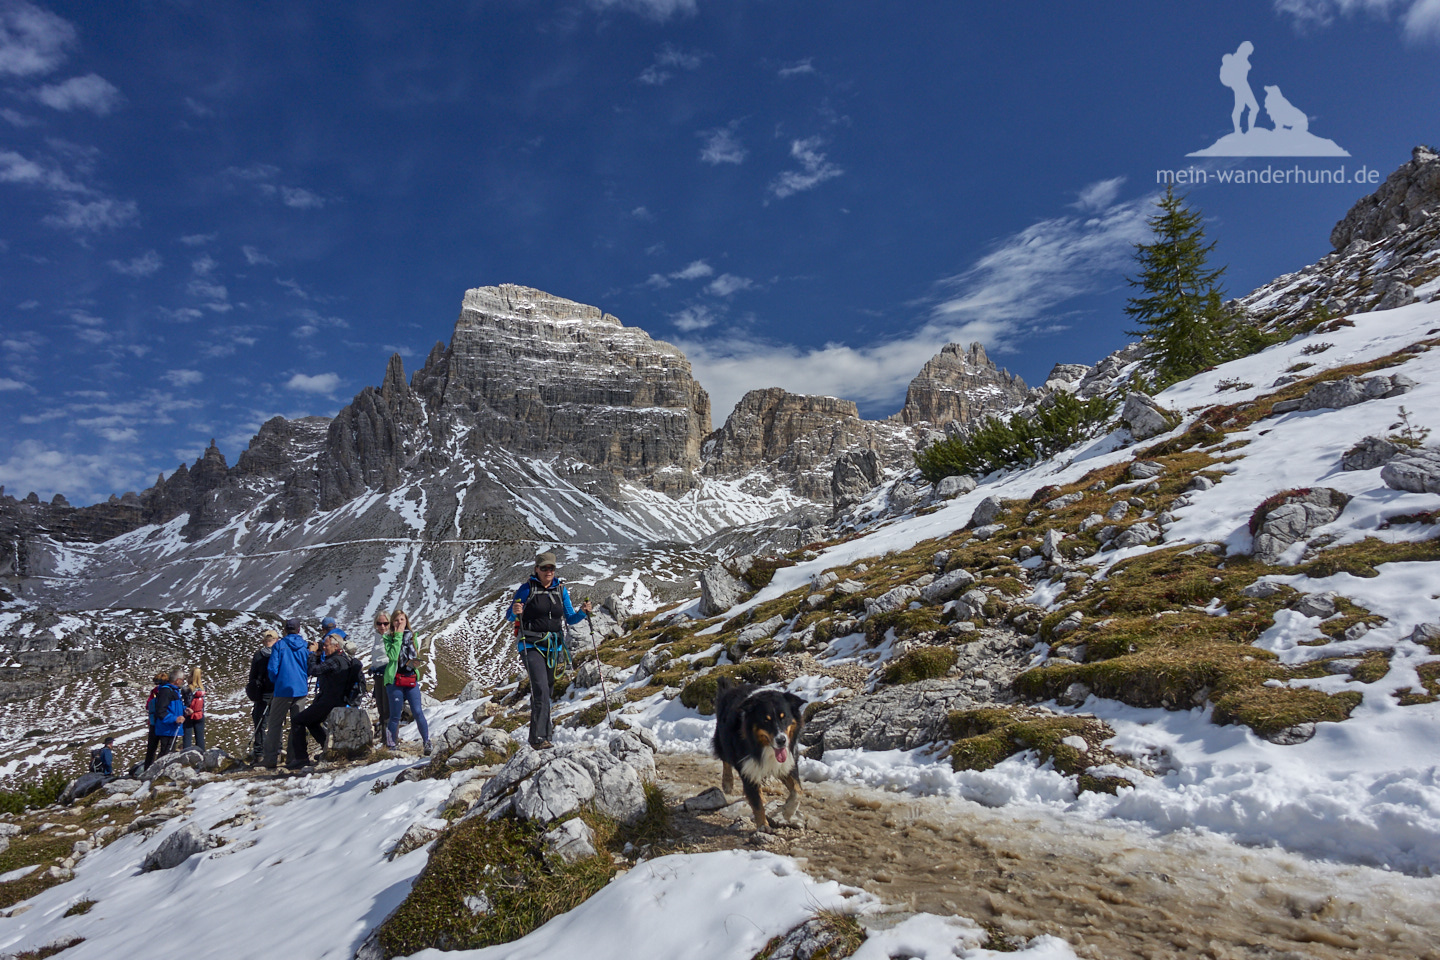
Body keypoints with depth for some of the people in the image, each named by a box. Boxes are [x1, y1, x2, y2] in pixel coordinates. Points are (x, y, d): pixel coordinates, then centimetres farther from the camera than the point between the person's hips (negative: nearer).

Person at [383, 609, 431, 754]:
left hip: (411, 680, 2)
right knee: (395, 715, 2)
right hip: (394, 681, -2)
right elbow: (393, 656, -17)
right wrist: (398, 636, -16)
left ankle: (426, 742, -4)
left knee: (417, 712, -6)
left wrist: (414, 663, 0)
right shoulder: (388, 638, -1)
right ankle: (391, 745, 14)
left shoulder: (412, 636, 11)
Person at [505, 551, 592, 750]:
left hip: (553, 646, 5)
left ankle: (544, 725, 40)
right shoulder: (527, 588, -5)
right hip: (531, 645, -5)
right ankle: (538, 737, -14)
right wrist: (514, 612, -26)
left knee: (547, 689, 17)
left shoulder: (561, 589, 7)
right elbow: (509, 617, -3)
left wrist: (582, 612, -9)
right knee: (540, 689, -17)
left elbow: (570, 618, 10)